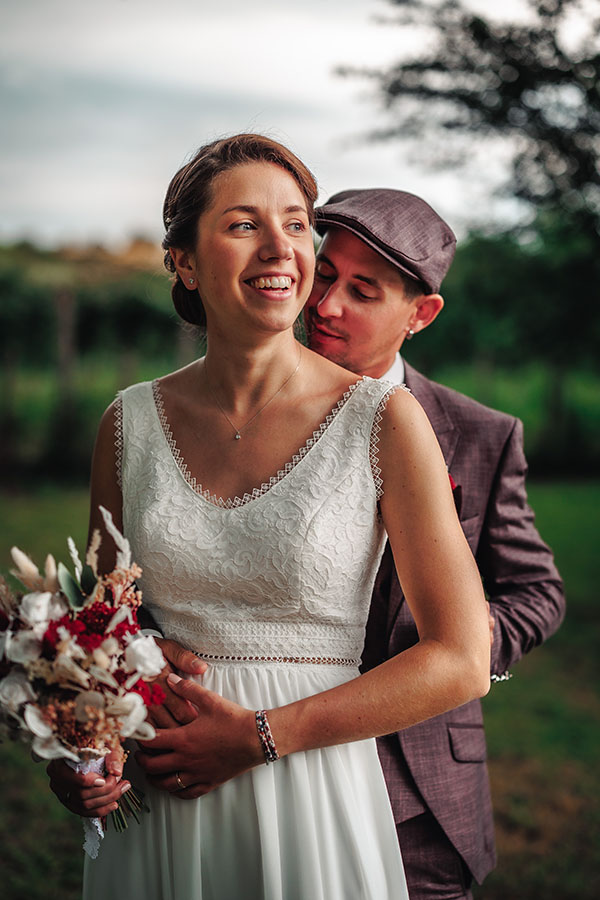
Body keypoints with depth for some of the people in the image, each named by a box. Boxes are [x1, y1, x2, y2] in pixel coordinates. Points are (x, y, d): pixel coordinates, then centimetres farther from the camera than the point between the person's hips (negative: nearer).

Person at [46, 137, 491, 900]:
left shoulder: (384, 421, -11)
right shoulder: (130, 423, -1)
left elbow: (461, 661, -11)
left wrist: (262, 737, -14)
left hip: (314, 807, -2)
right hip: (154, 812, 3)